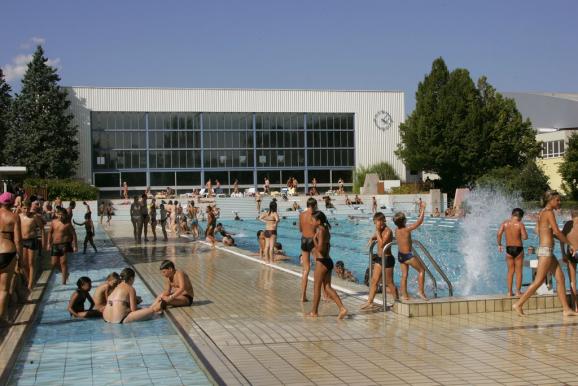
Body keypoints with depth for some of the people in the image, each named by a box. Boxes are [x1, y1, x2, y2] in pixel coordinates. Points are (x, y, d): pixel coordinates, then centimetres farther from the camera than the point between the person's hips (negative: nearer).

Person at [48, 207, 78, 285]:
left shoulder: (68, 223, -8)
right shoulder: (53, 222, 6)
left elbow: (73, 234, -6)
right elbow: (50, 232, 15)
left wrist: (75, 245, -9)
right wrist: (49, 243, 10)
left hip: (65, 244, -5)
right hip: (55, 244, 5)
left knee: (63, 262, -8)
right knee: (54, 263, 8)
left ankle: (64, 281, -3)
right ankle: (65, 273, 35)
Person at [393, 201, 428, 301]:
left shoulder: (397, 230, 1)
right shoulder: (406, 229, -21)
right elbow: (419, 222, -18)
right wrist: (423, 209, -9)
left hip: (400, 255, 7)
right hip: (408, 255, -7)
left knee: (404, 275, 14)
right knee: (422, 270, 9)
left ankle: (404, 295, 16)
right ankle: (421, 291, 6)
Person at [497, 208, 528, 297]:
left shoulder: (505, 223, 1)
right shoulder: (520, 224, -9)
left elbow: (499, 234, -8)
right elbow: (525, 237, -14)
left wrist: (499, 244, 4)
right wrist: (523, 232, 7)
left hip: (509, 249, 3)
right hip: (518, 249, -3)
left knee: (510, 271, 12)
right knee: (519, 271, 6)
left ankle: (509, 292, 12)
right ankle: (518, 291, 7)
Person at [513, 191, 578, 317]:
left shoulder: (542, 212, 15)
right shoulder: (549, 212, -11)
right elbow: (557, 232, -15)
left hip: (547, 250, 10)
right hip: (546, 250, -10)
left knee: (560, 278, 9)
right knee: (539, 281, -6)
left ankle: (566, 309, 11)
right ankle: (518, 304, -2)